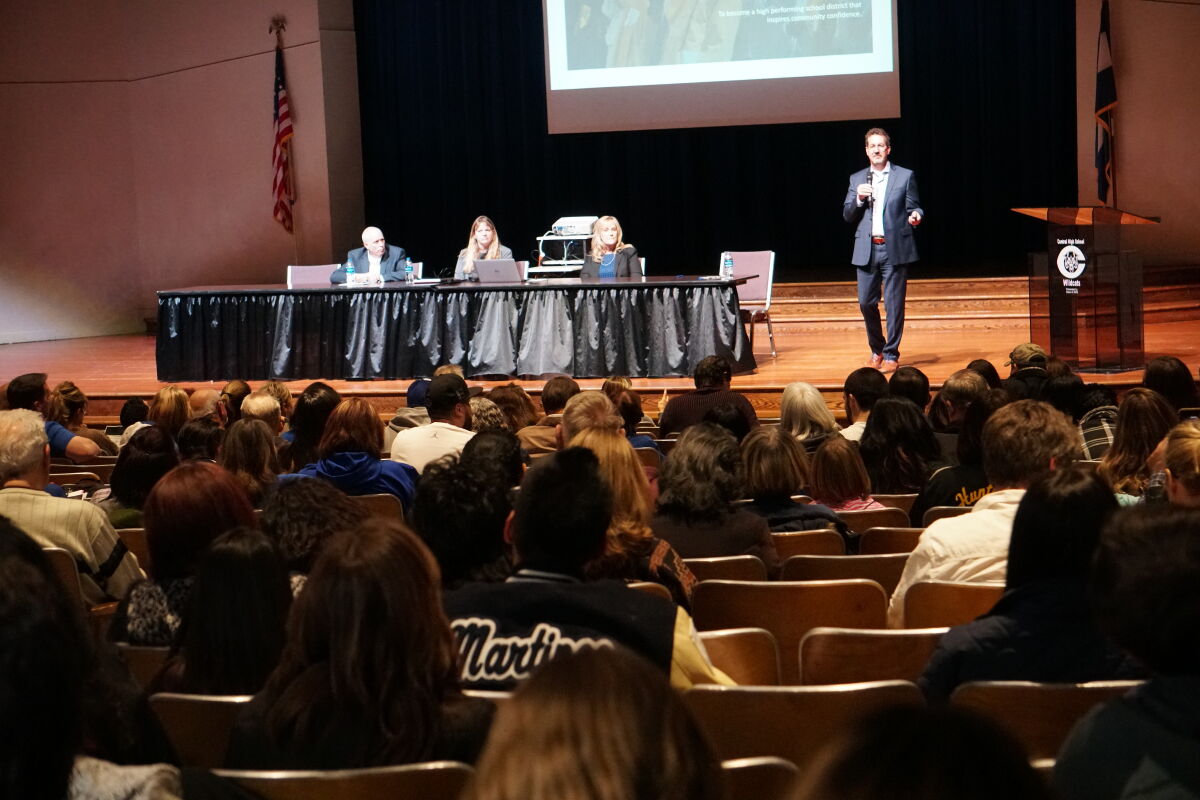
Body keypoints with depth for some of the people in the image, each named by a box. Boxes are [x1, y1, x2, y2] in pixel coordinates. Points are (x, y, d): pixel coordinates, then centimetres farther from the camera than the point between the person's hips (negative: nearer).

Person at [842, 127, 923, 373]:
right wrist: (858, 200, -8)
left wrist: (915, 216, -17)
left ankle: (891, 355, 5)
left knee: (894, 304, -3)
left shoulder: (905, 176, 5)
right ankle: (877, 350, 24)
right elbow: (847, 216, 10)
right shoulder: (856, 180, 12)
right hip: (866, 249, 3)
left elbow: (913, 208, 6)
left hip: (894, 249, -3)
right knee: (866, 302, 4)